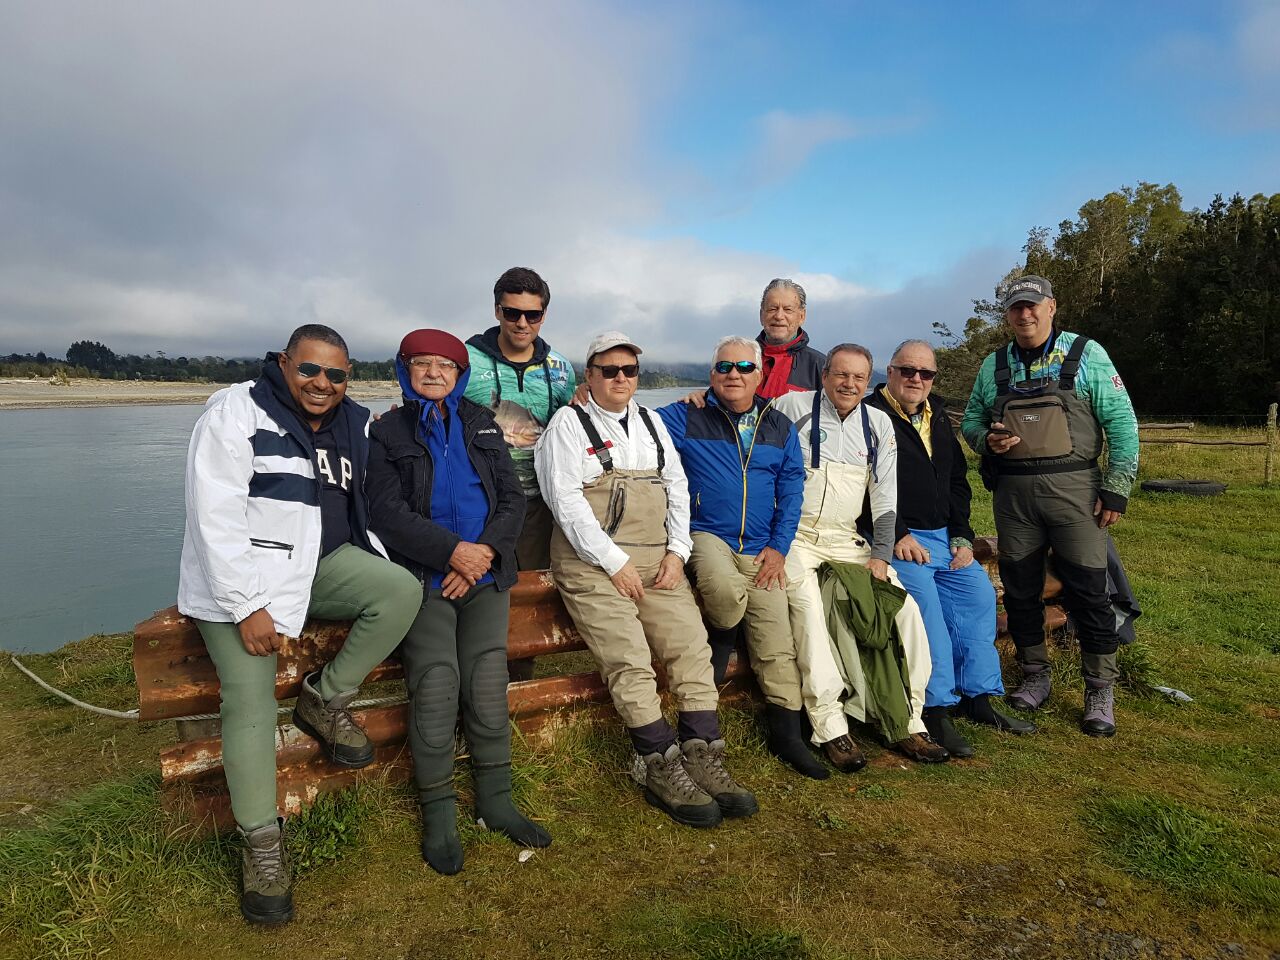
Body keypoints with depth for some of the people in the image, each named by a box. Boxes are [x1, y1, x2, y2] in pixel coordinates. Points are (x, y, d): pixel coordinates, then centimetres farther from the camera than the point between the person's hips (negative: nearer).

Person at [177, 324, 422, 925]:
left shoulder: (354, 424, 7)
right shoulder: (235, 412, -11)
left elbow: (365, 505, 12)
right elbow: (215, 518, -17)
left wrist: (375, 573, -2)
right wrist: (246, 606, -21)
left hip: (320, 565, 5)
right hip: (237, 580, -5)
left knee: (403, 591, -20)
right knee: (251, 705, -14)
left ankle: (326, 701, -1)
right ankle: (261, 845, 3)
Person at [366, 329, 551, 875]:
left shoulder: (482, 424, 16)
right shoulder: (388, 432, 8)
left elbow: (513, 499, 9)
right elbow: (389, 512, -4)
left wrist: (484, 552, -9)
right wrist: (454, 551, -15)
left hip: (485, 571, 2)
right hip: (424, 576, -2)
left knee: (488, 682, -9)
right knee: (435, 682, -16)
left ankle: (496, 802, 6)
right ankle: (438, 813, -1)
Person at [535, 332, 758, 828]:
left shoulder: (650, 422, 20)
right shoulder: (569, 423, 3)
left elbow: (677, 487, 16)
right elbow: (566, 500, -7)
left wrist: (676, 551, 1)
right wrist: (615, 563, -13)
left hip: (656, 558, 5)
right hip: (592, 562, -5)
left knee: (692, 645, -12)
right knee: (630, 660, -18)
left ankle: (702, 759, -7)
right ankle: (663, 769, -9)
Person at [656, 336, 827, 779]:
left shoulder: (780, 427, 11)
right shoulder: (685, 418, 1)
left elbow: (791, 489, 8)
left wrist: (779, 547, -1)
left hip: (761, 548, 3)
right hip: (707, 534, -3)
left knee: (776, 641, -2)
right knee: (726, 591, -35)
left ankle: (786, 734, 12)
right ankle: (720, 643, 0)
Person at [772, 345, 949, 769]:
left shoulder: (879, 424, 12)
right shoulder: (792, 407, -1)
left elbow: (885, 498, 10)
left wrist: (880, 555, 3)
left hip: (847, 539, 5)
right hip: (794, 535, -4)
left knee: (905, 605, -10)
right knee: (807, 603, -30)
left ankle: (906, 722, -1)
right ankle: (830, 726, -25)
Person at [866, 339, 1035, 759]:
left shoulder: (939, 420, 18)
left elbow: (958, 483, 20)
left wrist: (962, 536, 7)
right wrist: (897, 535, -18)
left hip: (945, 537, 8)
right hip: (897, 539, -7)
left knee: (980, 594, -3)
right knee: (924, 599, -24)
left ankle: (977, 697, 8)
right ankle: (936, 708, -17)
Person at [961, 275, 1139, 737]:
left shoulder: (1085, 353, 1)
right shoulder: (993, 365, 11)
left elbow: (1121, 422, -1)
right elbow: (970, 420, 17)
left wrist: (1116, 488, -7)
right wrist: (987, 438, -6)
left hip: (1072, 487, -3)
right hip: (1013, 493, 4)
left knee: (1088, 590, -3)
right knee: (1020, 589, 9)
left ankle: (1100, 691, 12)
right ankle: (1035, 676, 26)